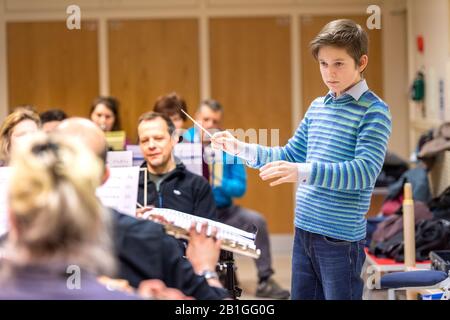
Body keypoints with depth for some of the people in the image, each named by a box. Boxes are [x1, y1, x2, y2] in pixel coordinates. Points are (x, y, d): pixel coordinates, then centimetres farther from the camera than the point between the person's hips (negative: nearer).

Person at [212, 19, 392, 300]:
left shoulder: (374, 111, -11)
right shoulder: (317, 107, 11)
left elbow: (365, 171, -23)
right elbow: (290, 156, 19)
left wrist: (303, 172, -34)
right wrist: (241, 149, 5)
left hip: (341, 238, -7)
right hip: (304, 230, 7)